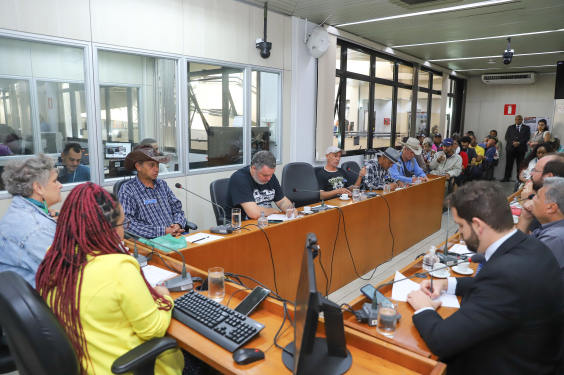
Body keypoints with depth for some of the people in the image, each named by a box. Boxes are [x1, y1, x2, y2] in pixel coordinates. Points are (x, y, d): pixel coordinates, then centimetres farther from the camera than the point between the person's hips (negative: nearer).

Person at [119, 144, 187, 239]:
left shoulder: (162, 184, 17)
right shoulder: (127, 190, -3)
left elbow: (177, 209, 17)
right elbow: (128, 224, -13)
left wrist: (178, 224, -6)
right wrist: (163, 231, -18)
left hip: (175, 236, 5)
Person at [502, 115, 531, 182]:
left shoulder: (526, 128, 10)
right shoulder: (510, 127, 14)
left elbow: (527, 137, -1)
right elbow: (506, 137, 4)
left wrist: (519, 143, -16)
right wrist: (512, 142, -13)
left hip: (521, 149, -1)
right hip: (510, 148, 1)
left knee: (520, 165, -1)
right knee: (509, 164, -1)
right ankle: (507, 177, 2)